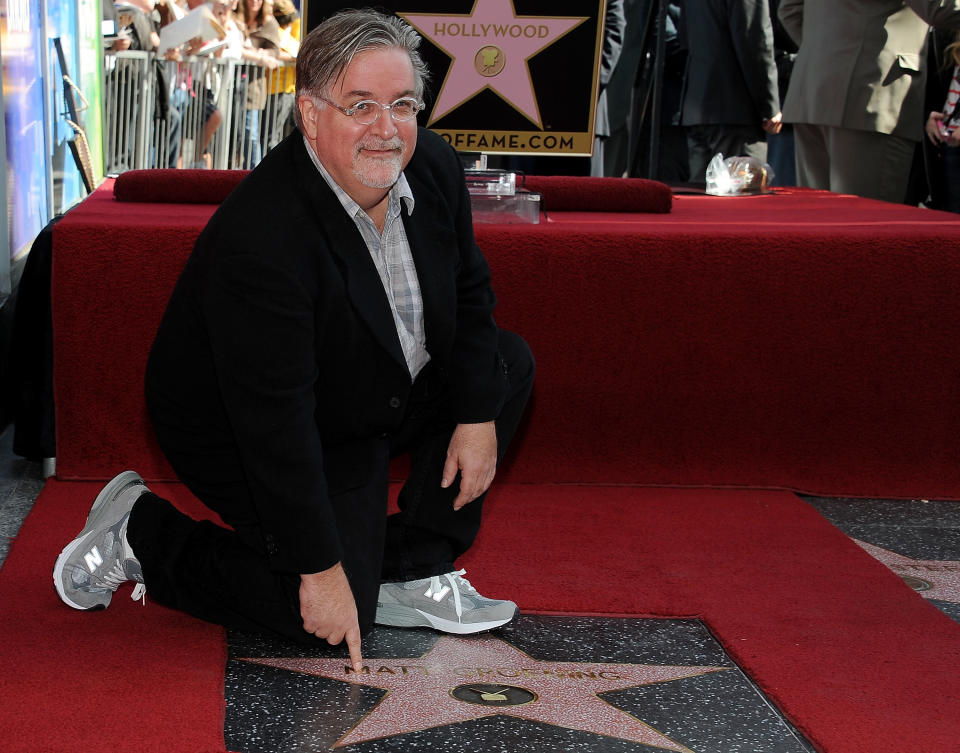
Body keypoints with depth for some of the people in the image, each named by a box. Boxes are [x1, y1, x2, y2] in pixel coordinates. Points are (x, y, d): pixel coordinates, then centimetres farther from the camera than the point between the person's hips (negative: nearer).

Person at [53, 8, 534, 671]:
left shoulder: (433, 167, -13)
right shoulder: (260, 240, -36)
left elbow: (469, 291, 5)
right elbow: (275, 423, -33)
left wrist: (478, 416, -6)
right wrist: (321, 569, -29)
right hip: (241, 438, -8)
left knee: (508, 362, 0)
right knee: (333, 618, -12)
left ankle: (409, 571, 3)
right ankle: (143, 535, 7)